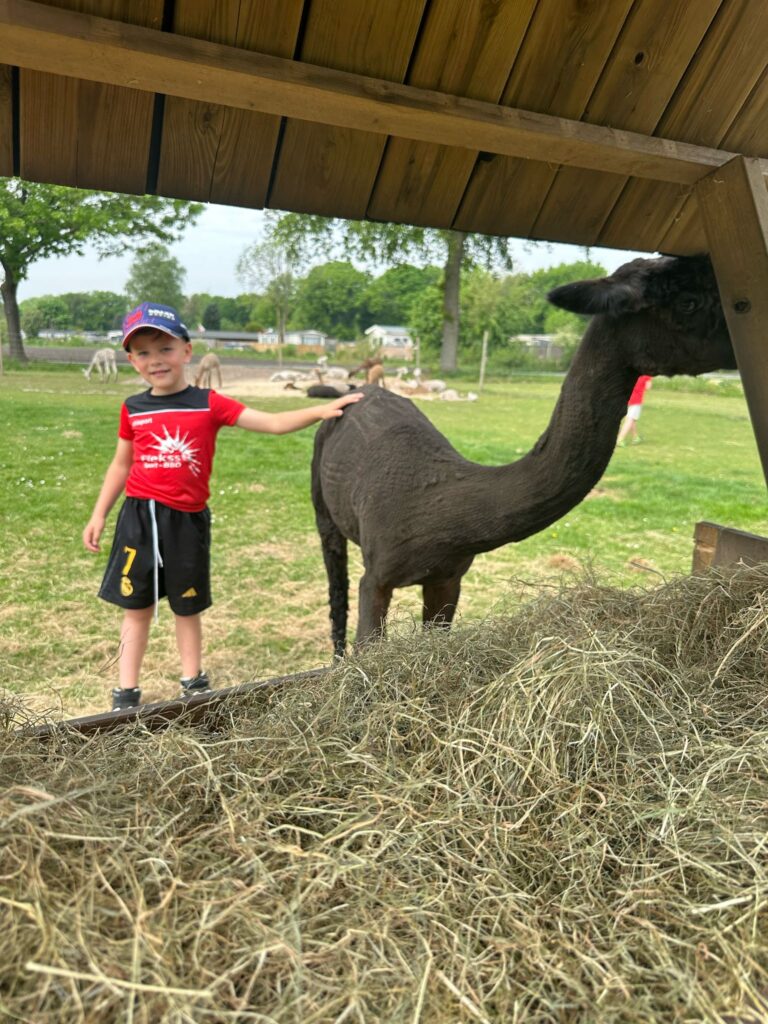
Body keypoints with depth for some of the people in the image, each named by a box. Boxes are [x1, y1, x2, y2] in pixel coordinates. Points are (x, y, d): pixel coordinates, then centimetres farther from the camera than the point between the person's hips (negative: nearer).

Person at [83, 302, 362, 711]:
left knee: (187, 607, 14)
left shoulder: (209, 404, -5)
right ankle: (126, 692, 21)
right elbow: (121, 465, 13)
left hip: (187, 519, -1)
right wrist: (99, 515, 13)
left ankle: (193, 681, 30)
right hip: (139, 516, 2)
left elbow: (273, 423, -9)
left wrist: (320, 410, -21)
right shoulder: (132, 409, 2)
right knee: (136, 607, 10)